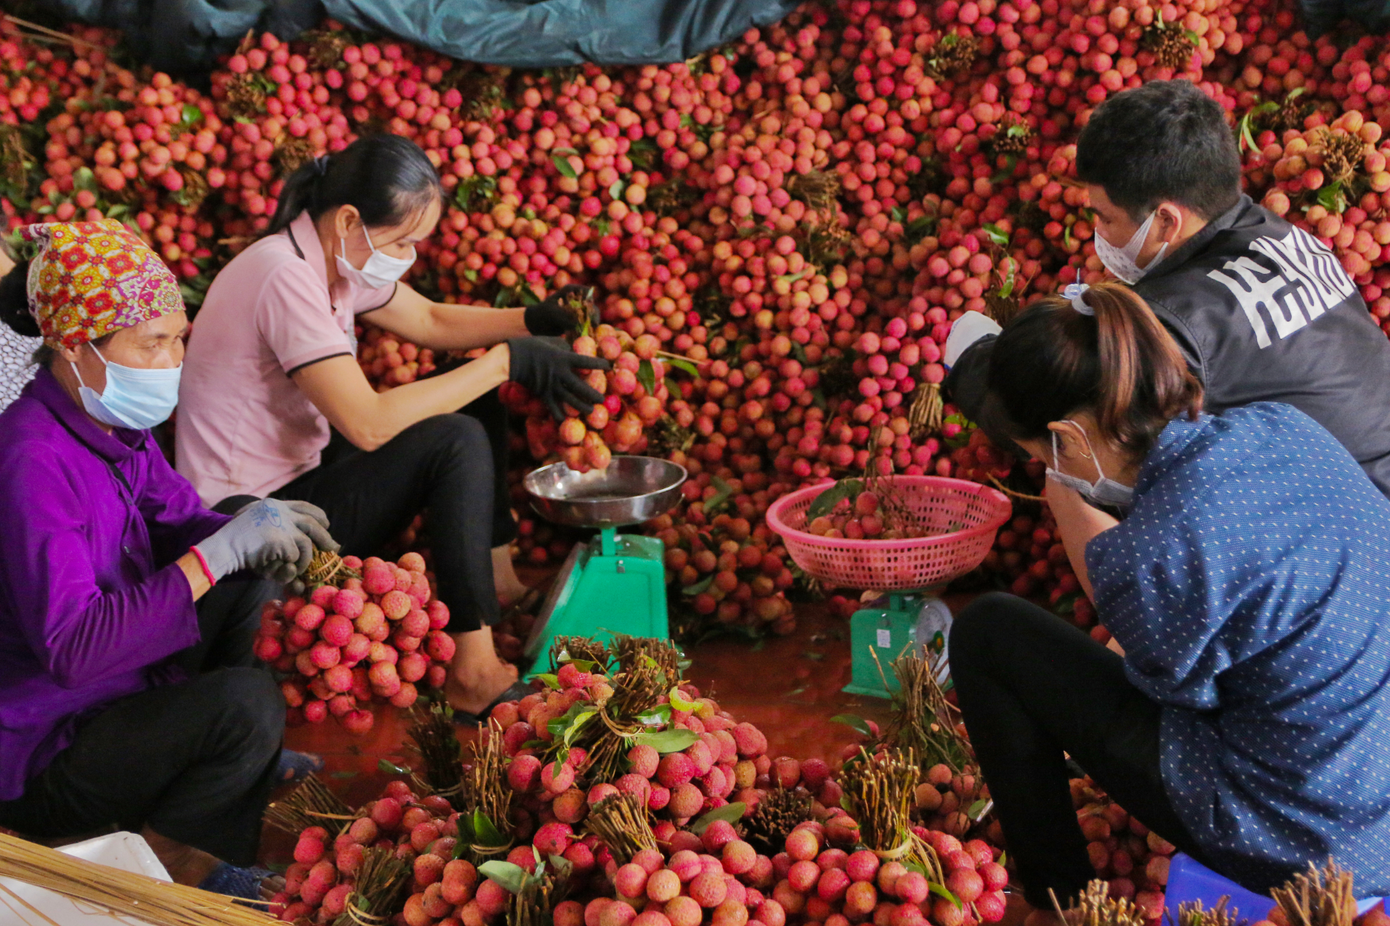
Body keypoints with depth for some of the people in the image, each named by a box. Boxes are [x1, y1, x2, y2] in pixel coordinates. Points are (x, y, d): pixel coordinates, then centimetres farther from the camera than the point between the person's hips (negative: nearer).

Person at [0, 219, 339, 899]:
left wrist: (255, 533, -15)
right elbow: (70, 649, -35)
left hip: (119, 684, 9)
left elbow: (178, 518, 8)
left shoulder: (115, 422, -1)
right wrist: (223, 549, -35)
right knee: (246, 703, -28)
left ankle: (245, 764, 5)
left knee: (248, 577, 7)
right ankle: (160, 856, -3)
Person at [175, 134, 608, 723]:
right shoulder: (285, 277, -27)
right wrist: (507, 359, -29)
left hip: (299, 472, 10)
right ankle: (474, 675, -22)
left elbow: (432, 321, 13)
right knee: (456, 443, -24)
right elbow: (368, 422, -34)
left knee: (475, 400, 7)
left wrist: (537, 320, -4)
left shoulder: (337, 255, 1)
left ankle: (500, 584, 8)